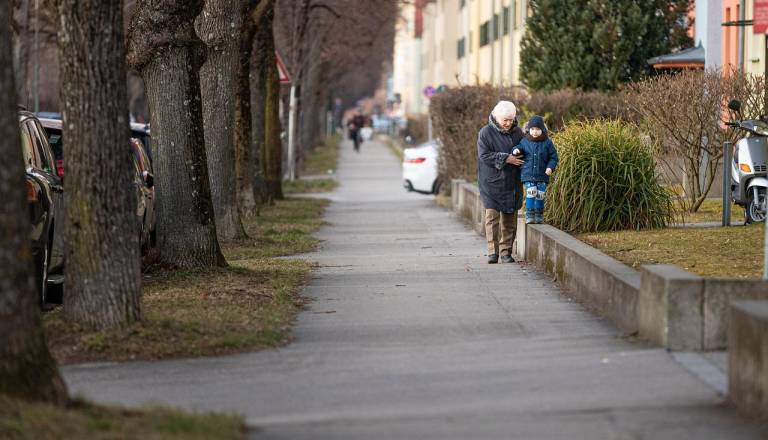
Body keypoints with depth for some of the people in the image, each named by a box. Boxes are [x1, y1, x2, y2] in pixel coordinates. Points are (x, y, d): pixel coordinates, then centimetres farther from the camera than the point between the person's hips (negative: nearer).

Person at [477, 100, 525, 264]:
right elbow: (484, 155, -13)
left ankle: (506, 252, 11)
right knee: (492, 216, -9)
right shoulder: (485, 133, -5)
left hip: (512, 183, 4)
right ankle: (493, 252, -8)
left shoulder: (517, 132, 8)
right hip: (492, 182, -4)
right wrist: (506, 159, -18)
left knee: (510, 218, 5)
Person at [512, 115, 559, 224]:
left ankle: (539, 216, 17)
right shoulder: (525, 141, 4)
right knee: (530, 193, -12)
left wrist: (550, 167, -10)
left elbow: (554, 157, 5)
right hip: (528, 174, 0)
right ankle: (529, 216, -6)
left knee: (540, 195, 3)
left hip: (542, 175, 0)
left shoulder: (547, 143, 1)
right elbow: (519, 147, 19)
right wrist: (516, 150, -5)